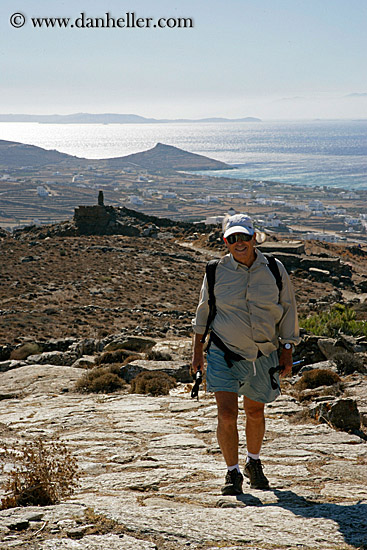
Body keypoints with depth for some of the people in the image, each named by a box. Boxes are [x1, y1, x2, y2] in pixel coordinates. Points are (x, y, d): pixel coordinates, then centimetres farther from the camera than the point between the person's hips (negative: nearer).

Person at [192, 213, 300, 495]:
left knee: (255, 412, 17)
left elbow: (288, 310, 5)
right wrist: (197, 351, 9)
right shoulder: (217, 272, -5)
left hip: (263, 355, 2)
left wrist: (287, 351, 2)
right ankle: (233, 473, 5)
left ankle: (254, 463, 42)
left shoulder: (275, 270, -4)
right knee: (227, 414, -12)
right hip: (224, 353, -1)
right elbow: (204, 310, 7)